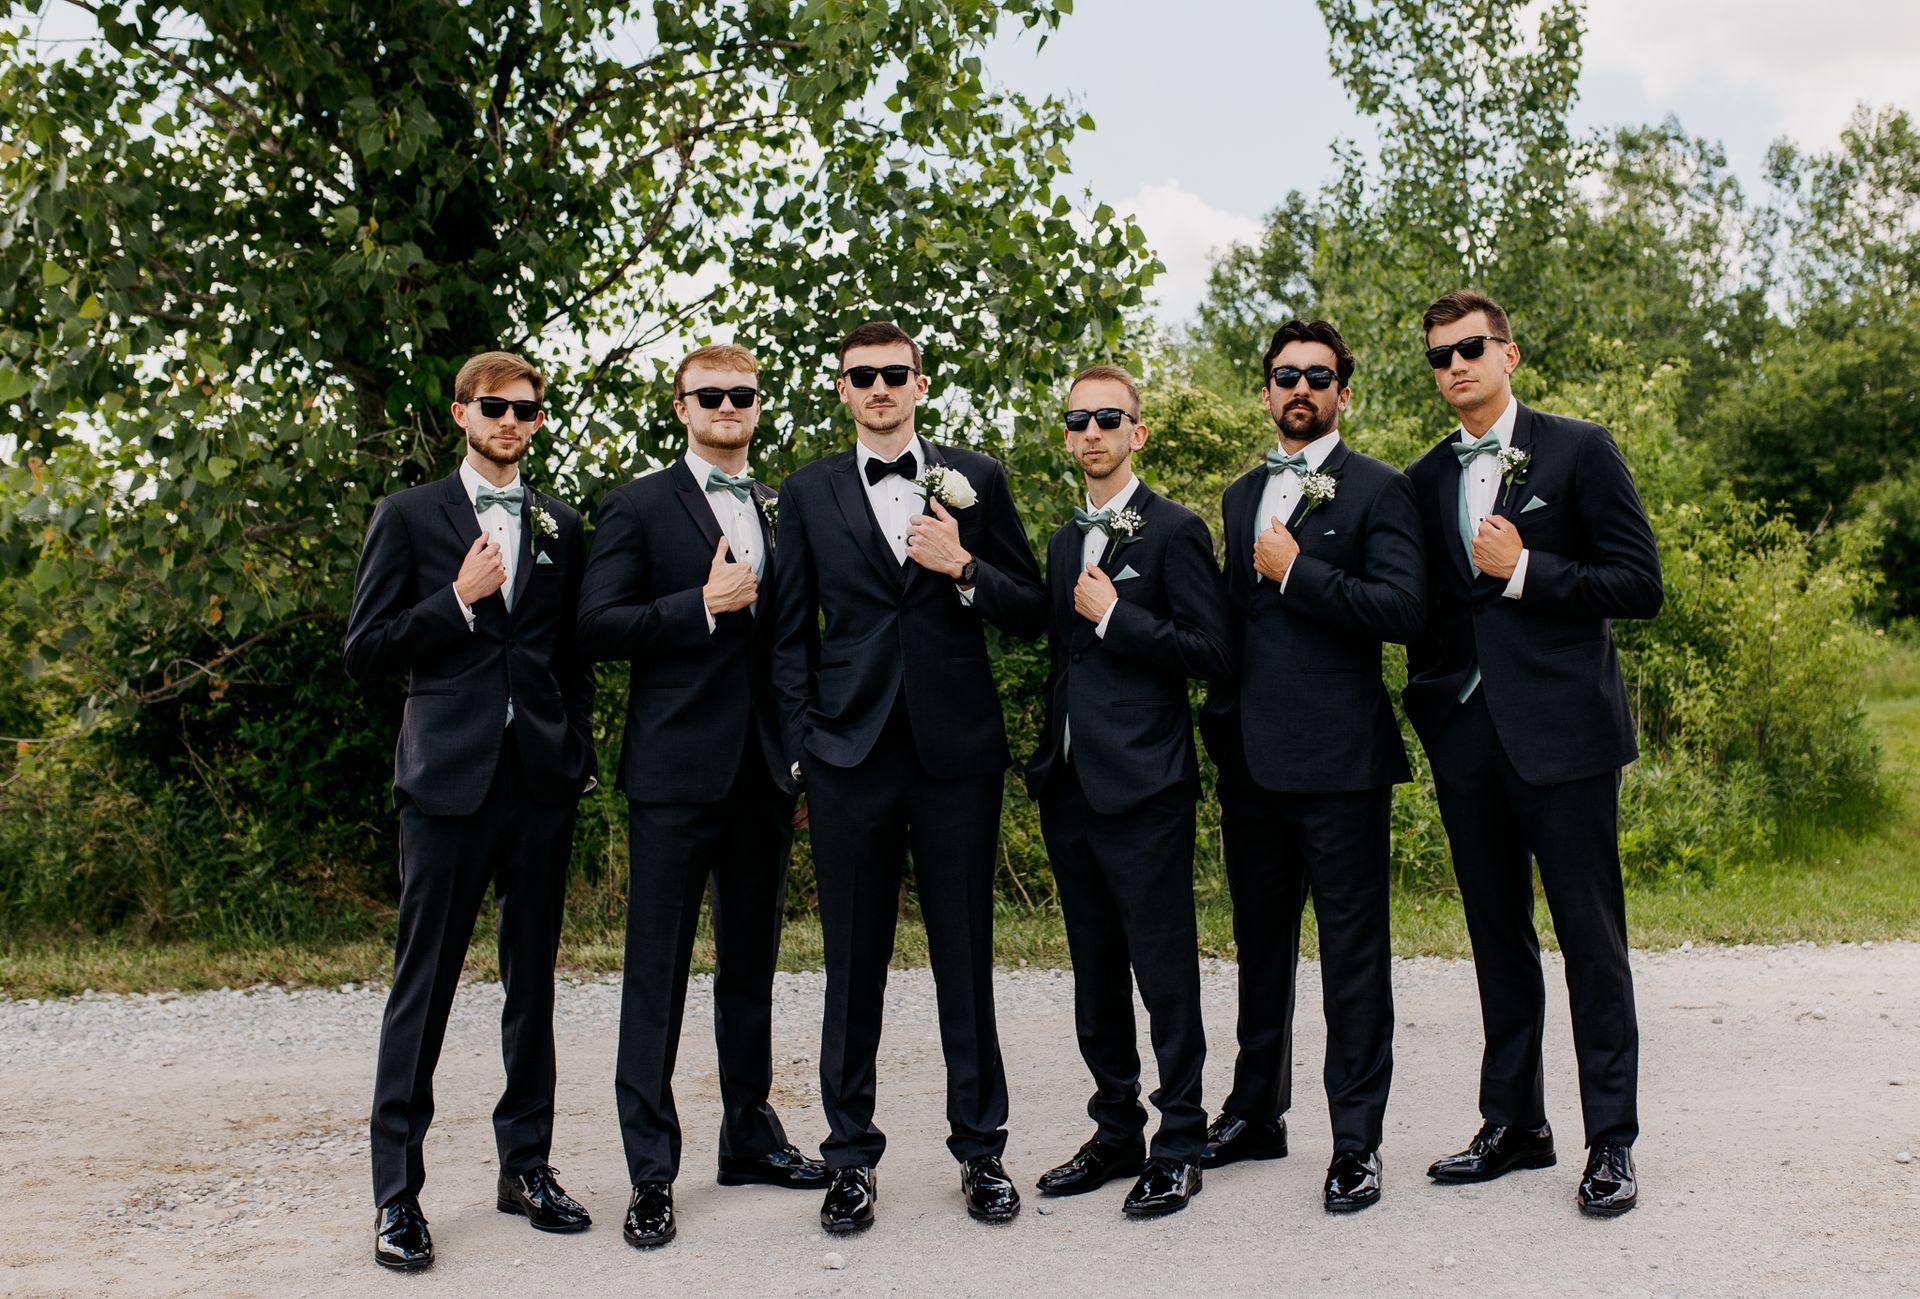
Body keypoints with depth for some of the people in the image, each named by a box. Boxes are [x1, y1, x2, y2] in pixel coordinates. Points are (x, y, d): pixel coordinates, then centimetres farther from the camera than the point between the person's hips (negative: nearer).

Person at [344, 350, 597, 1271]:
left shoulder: (560, 528, 14)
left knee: (532, 979, 10)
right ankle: (397, 1191, 6)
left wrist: (578, 757, 8)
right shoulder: (408, 517, 5)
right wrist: (459, 599, -11)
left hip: (541, 781, 4)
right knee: (423, 983, -2)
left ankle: (526, 1165, 21)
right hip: (449, 779, -3)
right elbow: (366, 654, 0)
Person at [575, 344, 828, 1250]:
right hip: (677, 770, -5)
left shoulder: (778, 512, 14)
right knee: (657, 971, -1)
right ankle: (650, 1174, 6)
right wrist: (703, 604, -16)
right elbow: (598, 628, -9)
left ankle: (749, 1137, 28)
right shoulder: (639, 506, -1)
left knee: (751, 964, 15)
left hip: (763, 771, 5)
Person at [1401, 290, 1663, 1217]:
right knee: (1497, 936, 11)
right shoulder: (1424, 480, 14)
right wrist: (1429, 702, 9)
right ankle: (1514, 1125, 21)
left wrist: (1524, 570, -12)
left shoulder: (1579, 450, 0)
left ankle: (1611, 1140, 8)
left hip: (1561, 730, -4)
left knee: (1590, 933, -1)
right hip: (1468, 738, 5)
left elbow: (1640, 585, -5)